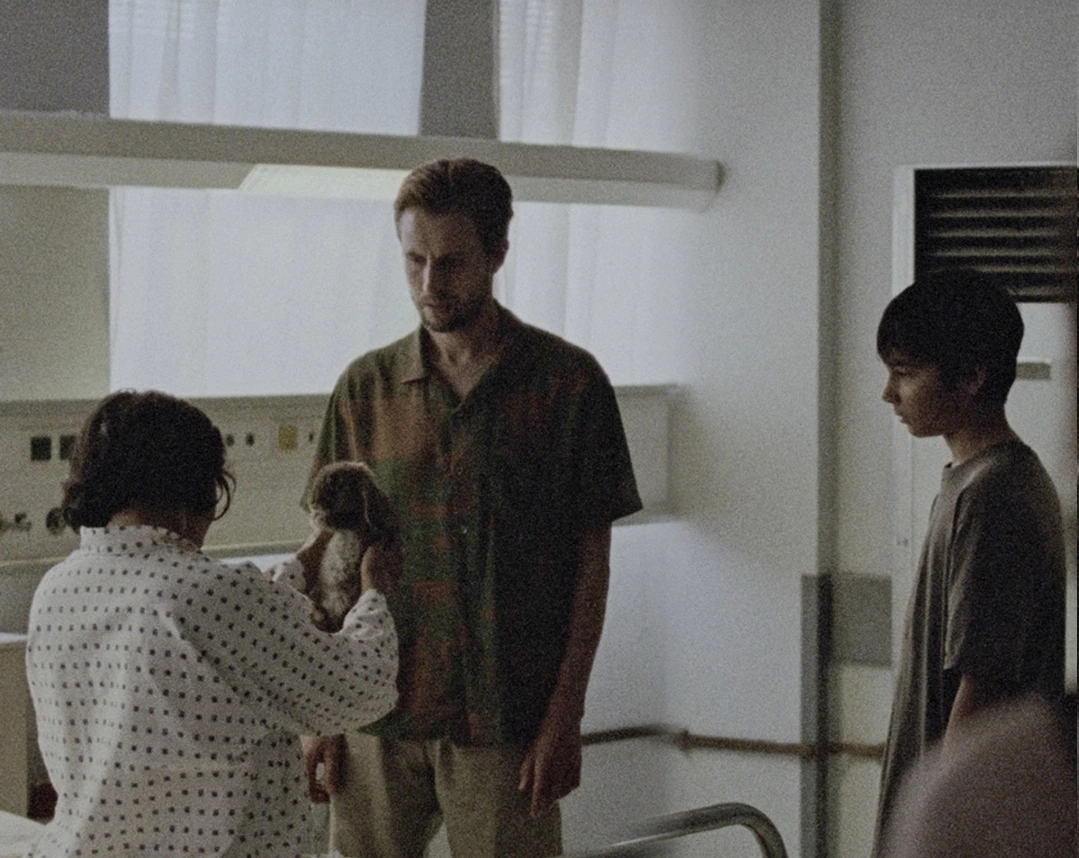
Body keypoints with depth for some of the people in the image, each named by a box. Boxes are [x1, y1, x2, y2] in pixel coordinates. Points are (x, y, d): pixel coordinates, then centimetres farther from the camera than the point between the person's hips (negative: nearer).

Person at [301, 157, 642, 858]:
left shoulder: (568, 381, -1)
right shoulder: (365, 388, 7)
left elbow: (592, 562, -1)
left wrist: (565, 717, -7)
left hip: (507, 724, -2)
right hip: (377, 718, 2)